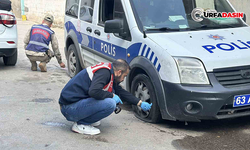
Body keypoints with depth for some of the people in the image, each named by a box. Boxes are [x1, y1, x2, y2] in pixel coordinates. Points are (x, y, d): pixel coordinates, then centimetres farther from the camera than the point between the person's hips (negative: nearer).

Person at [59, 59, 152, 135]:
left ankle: (88, 119, 11)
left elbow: (121, 92, 25)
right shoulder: (104, 72, -16)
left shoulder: (107, 71, 14)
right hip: (69, 107, -10)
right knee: (110, 104, -24)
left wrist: (140, 103, 27)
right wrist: (112, 96, -15)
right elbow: (94, 91, -32)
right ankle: (80, 124, -8)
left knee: (112, 91, 11)